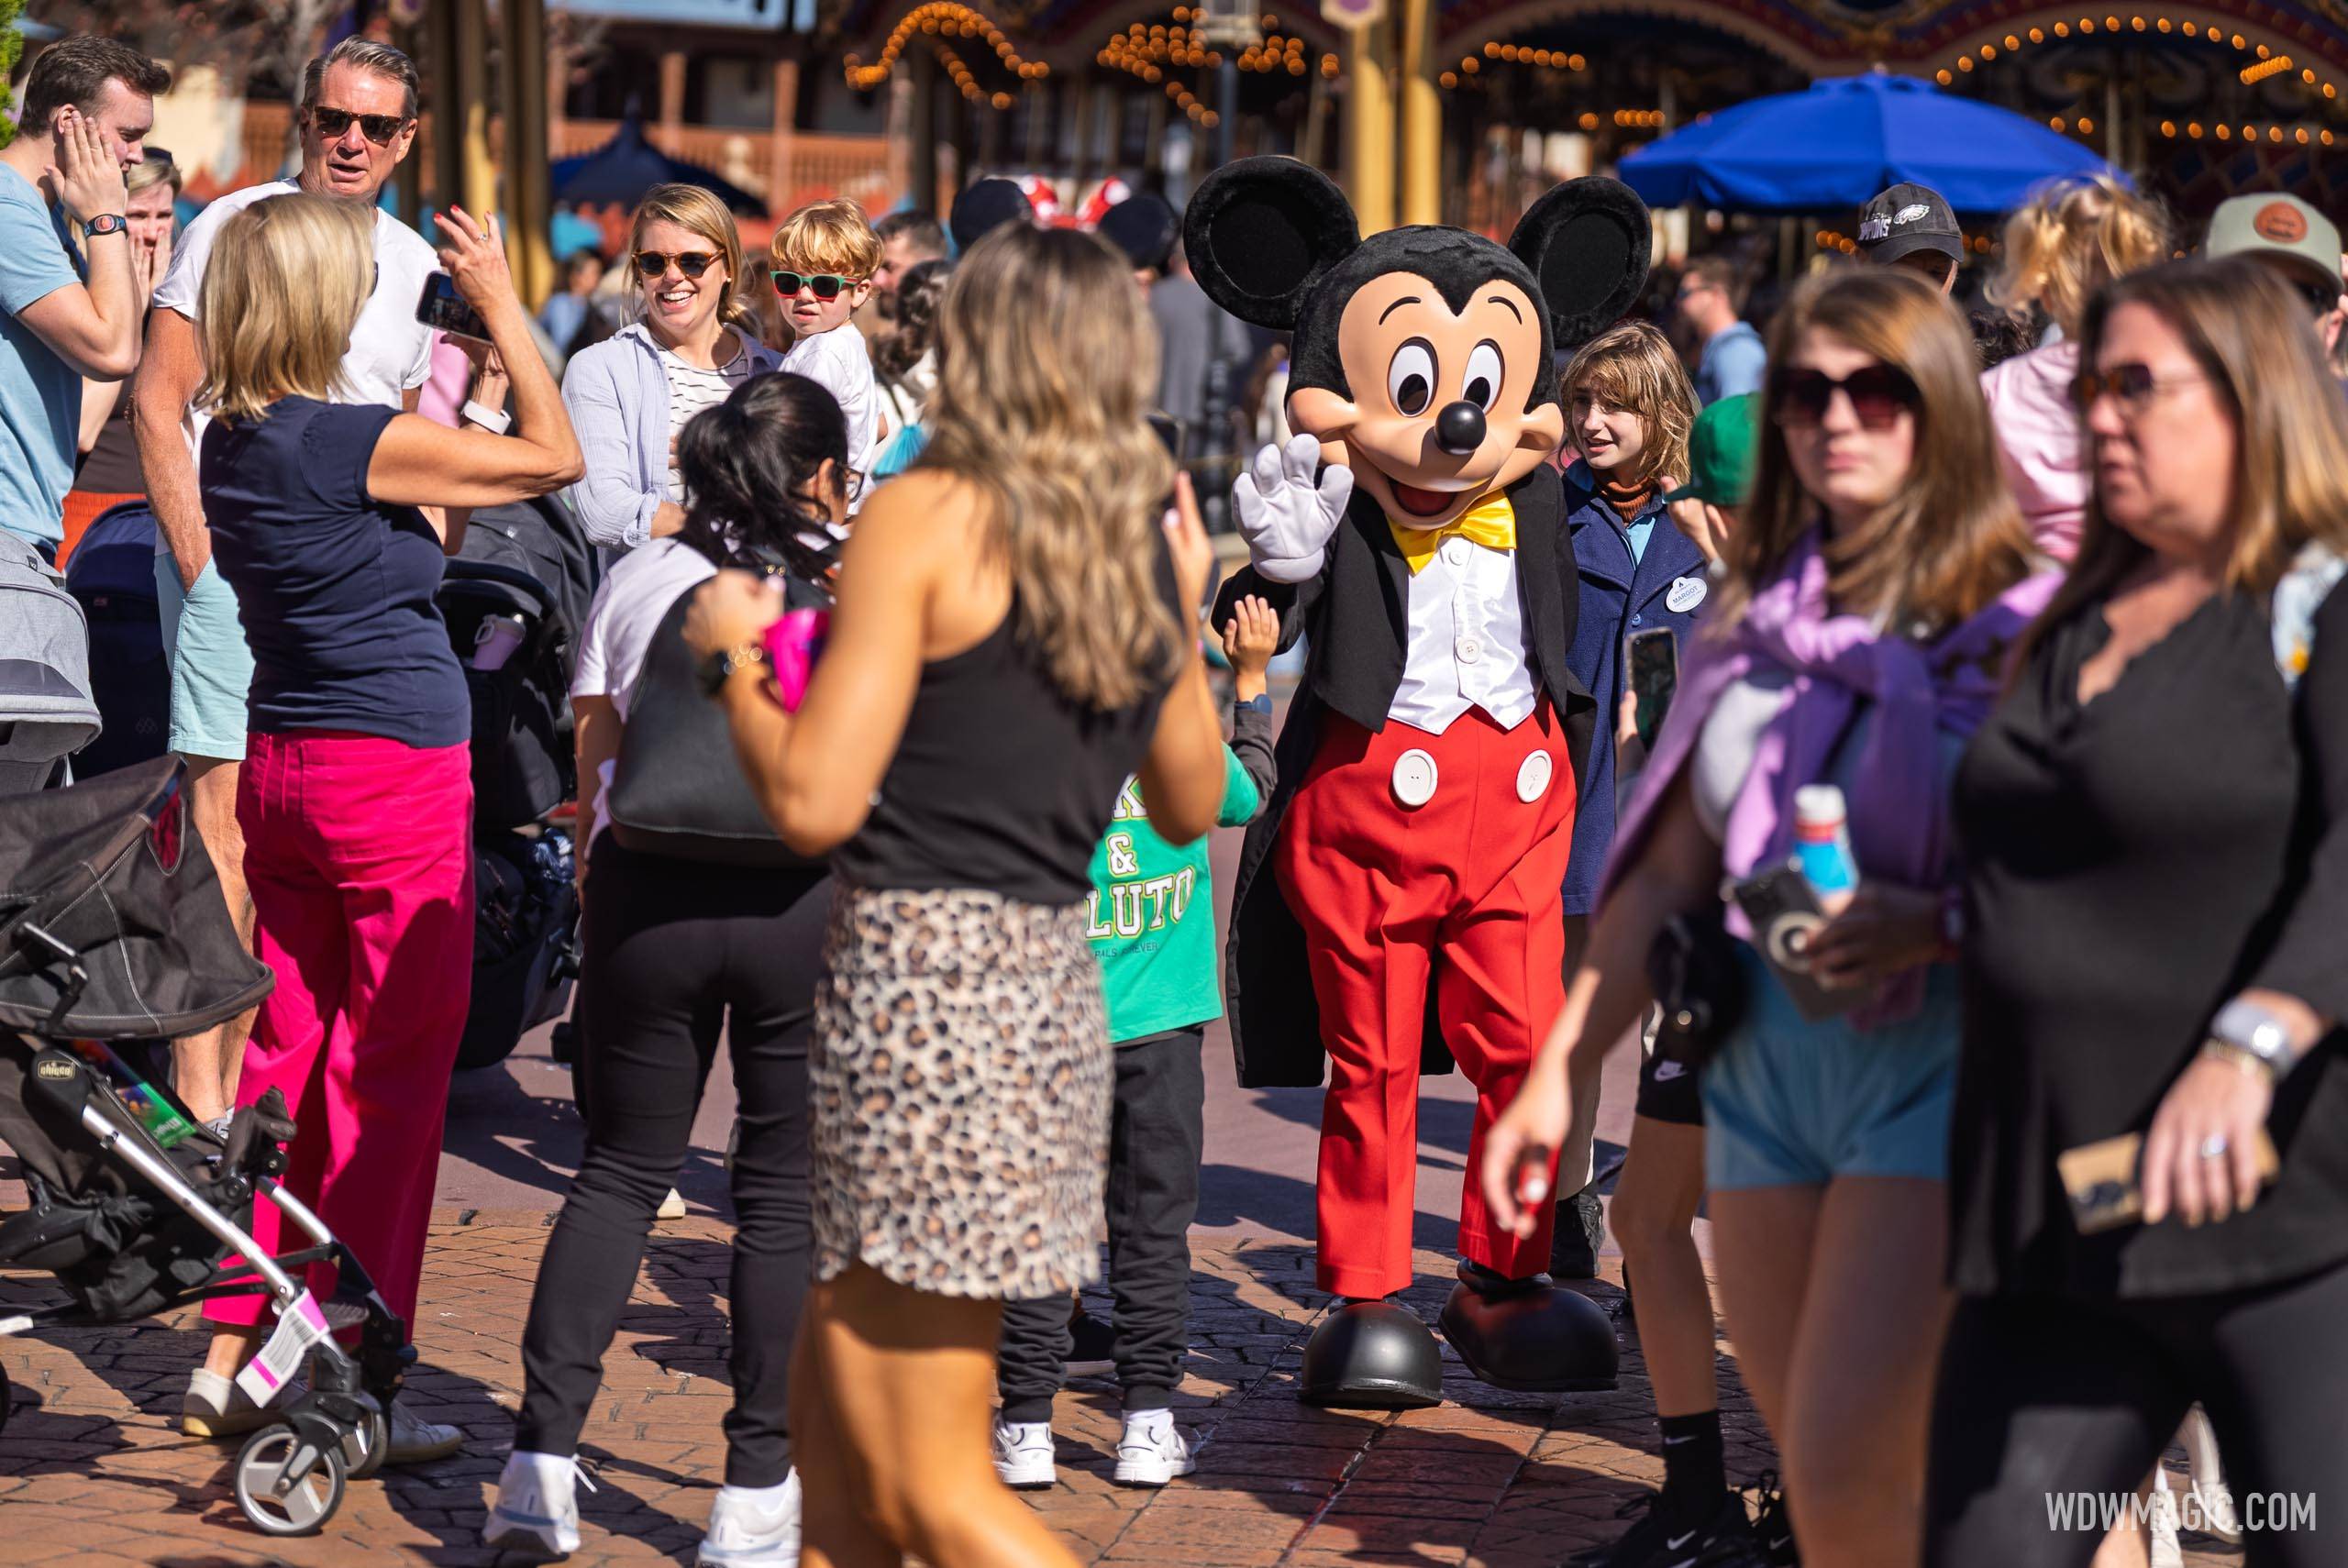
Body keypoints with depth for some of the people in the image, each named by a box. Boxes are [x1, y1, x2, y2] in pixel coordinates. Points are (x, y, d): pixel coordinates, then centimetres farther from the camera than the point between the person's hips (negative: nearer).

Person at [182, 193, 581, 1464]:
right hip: (398, 770, -8)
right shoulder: (350, 441, -18)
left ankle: (233, 1356, 17)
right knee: (391, 1072, -1)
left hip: (285, 769, 8)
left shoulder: (232, 445, 7)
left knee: (291, 1051, 14)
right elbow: (554, 456, -9)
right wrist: (499, 304, -3)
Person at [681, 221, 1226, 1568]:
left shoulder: (931, 519, -10)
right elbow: (1192, 805, 20)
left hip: (922, 984, -8)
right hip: (1054, 985, 8)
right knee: (831, 1421, 20)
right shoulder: (1150, 542, 9)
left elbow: (813, 801, -15)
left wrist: (732, 654, 2)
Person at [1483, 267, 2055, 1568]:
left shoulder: (2013, 621, -5)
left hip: (1934, 1064, -6)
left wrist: (1934, 924, -24)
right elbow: (1669, 877, 17)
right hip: (1759, 1060, 6)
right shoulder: (1754, 620, 12)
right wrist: (1559, 1072, 13)